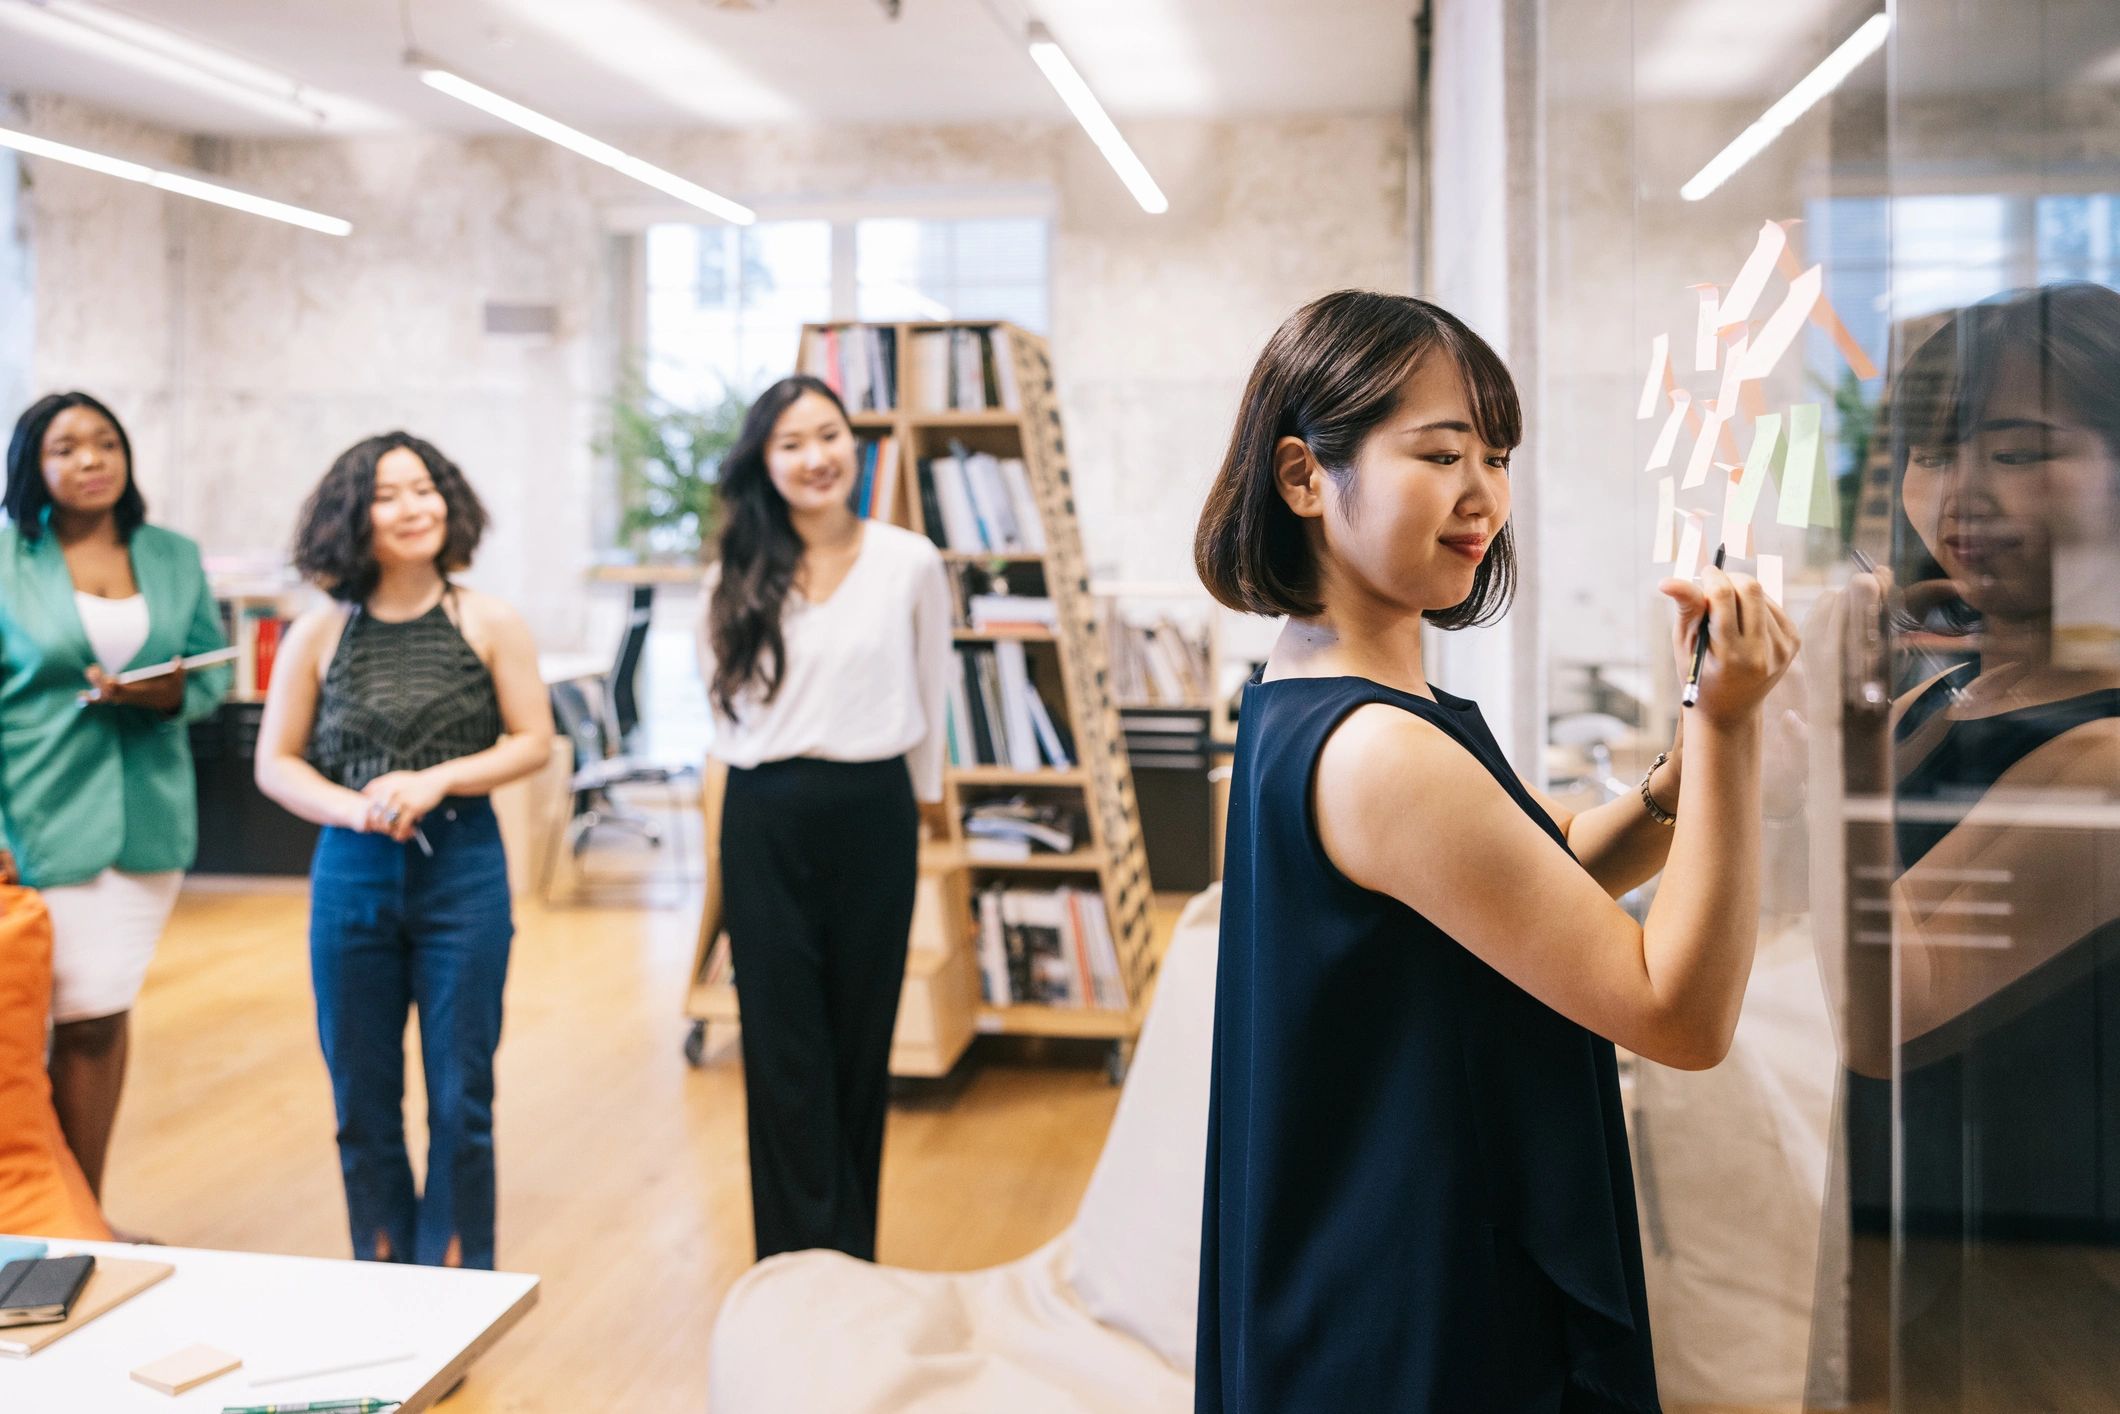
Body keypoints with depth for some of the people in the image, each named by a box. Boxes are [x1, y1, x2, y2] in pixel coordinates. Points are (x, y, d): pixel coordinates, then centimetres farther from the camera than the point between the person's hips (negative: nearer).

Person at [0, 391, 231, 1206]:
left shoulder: (175, 558, 8)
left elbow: (214, 672, 11)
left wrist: (169, 692, -12)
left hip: (148, 814, 4)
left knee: (109, 1009, 9)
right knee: (88, 1016, -3)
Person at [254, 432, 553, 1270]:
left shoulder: (488, 624, -1)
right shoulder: (319, 635, 2)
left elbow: (534, 741, 0)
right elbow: (274, 763, 4)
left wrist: (435, 781, -14)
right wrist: (354, 808, -14)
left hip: (464, 871, -1)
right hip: (352, 876, 2)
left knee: (460, 1097, 4)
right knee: (362, 1098, 11)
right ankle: (382, 1279, 28)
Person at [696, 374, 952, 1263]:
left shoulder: (910, 564, 0)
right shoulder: (740, 578, 3)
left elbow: (928, 700, 9)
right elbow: (723, 699, 14)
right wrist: (771, 780, 12)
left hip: (871, 815, 0)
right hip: (766, 822, 1)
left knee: (862, 1040, 8)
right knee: (783, 1049, 0)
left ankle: (852, 1251, 22)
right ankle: (802, 1255, 9)